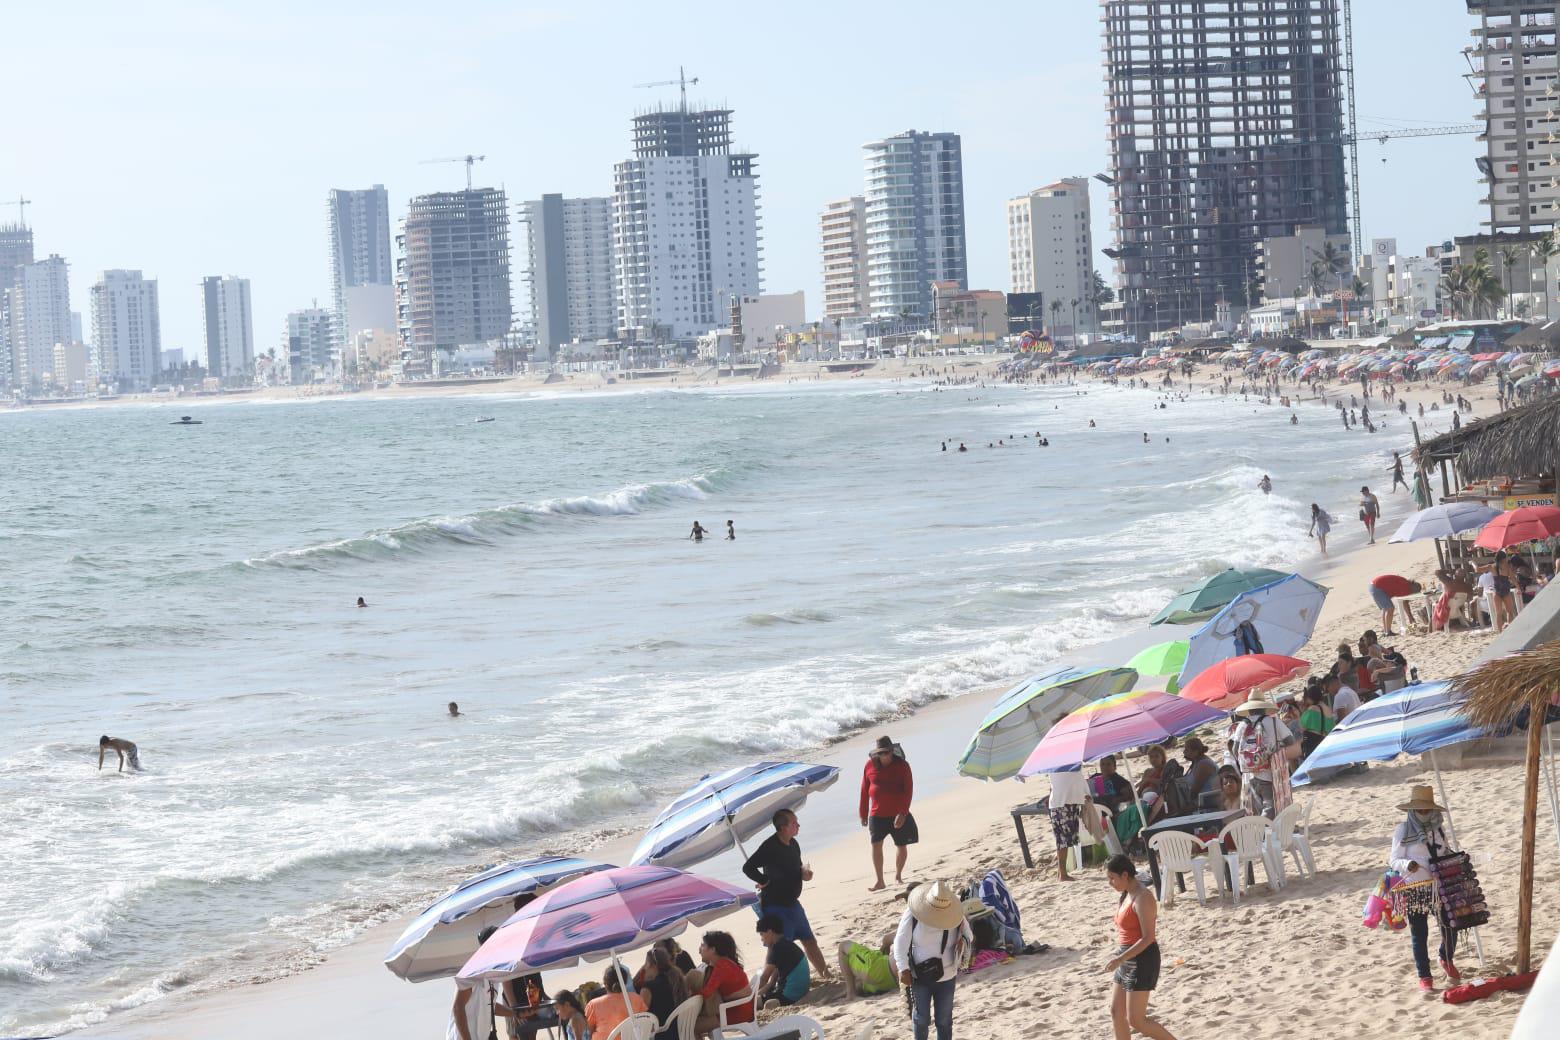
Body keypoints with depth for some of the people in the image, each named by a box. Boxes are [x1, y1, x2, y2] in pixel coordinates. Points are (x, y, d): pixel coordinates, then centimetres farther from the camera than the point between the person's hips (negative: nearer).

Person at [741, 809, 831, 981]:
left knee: (810, 941, 16)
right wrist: (766, 881, -18)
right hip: (775, 906, -8)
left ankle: (826, 975, 26)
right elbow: (748, 867, -27)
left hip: (792, 902, 8)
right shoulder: (770, 847, -21)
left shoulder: (793, 844, 6)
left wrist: (805, 872, -1)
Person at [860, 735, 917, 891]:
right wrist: (863, 814, 9)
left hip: (898, 813, -1)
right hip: (877, 814, 1)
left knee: (901, 845, 6)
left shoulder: (902, 766, -6)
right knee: (876, 844, -11)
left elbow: (908, 790, -9)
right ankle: (879, 881, -8)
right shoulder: (870, 766, 1)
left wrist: (903, 813, -18)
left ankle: (898, 877, 26)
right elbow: (864, 791, 8)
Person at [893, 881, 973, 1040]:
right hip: (920, 977, -2)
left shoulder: (955, 915, -8)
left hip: (946, 977, 2)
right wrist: (904, 969, -13)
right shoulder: (912, 915, -15)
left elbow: (968, 935, 9)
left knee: (944, 1019, 11)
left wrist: (964, 940, -15)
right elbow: (900, 943, -10)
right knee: (921, 1018, 8)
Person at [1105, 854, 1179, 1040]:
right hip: (1128, 959, 10)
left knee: (1136, 1020, -7)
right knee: (1116, 1013, 10)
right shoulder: (1127, 895, 11)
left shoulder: (1142, 898, -19)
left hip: (1142, 960, -10)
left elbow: (1148, 937, -23)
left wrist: (1120, 959, -26)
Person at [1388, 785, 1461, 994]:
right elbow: (1395, 859, -7)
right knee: (1419, 934, 3)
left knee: (1450, 927, 5)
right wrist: (1407, 865, -28)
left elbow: (1447, 853, 19)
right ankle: (1425, 978, 14)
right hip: (1415, 889, -4)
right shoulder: (1403, 831, -6)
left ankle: (1446, 960, 36)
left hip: (1440, 887, 4)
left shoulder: (1437, 829, 8)